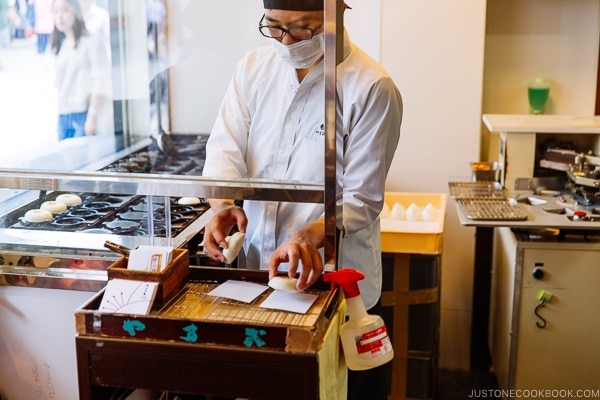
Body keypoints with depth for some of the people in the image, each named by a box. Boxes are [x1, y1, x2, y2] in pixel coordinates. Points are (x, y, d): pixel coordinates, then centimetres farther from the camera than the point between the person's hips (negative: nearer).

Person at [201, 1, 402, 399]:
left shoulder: (372, 88, -14)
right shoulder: (253, 68, 1)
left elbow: (361, 199, -14)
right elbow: (226, 147, -4)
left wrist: (311, 236, -32)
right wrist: (224, 205, -25)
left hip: (335, 282, -4)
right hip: (256, 273, 4)